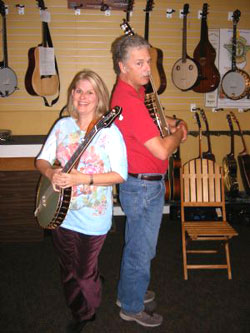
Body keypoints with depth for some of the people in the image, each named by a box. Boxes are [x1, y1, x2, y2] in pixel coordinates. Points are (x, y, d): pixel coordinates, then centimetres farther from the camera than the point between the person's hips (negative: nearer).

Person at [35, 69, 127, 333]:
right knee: (68, 272, 20)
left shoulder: (108, 130, -13)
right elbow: (42, 159, 7)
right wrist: (51, 173, -16)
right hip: (60, 212, 5)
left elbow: (120, 174, -16)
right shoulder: (63, 125, 3)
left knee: (85, 273, 10)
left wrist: (82, 178, -25)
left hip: (92, 217, -5)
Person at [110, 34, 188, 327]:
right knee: (141, 251, 8)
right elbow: (162, 151, -27)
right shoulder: (129, 102, -27)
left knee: (135, 245, 25)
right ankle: (132, 308, 30)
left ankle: (128, 293, 45)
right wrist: (180, 130, -8)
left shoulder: (129, 91, 5)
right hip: (144, 187, -10)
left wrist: (170, 123, 11)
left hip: (137, 183, 10)